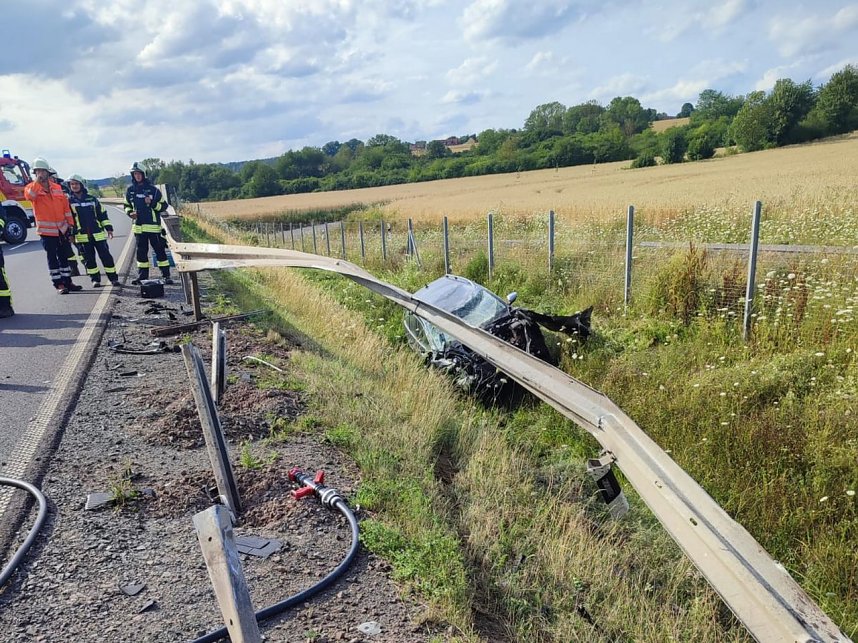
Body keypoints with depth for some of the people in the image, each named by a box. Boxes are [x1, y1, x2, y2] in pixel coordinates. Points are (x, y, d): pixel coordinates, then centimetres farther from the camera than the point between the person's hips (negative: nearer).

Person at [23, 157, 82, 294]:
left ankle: (67, 282, 21)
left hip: (62, 230, 4)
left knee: (64, 257, 12)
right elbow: (30, 195, -26)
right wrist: (37, 180, -22)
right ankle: (58, 284, 6)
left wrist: (70, 225, 7)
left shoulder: (57, 188, 9)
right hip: (47, 231, -4)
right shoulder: (32, 187, -1)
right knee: (52, 258, 2)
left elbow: (66, 207, 11)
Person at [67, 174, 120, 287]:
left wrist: (108, 228, 7)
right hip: (82, 236, 0)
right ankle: (95, 279, 13)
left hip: (98, 234, 0)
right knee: (88, 259, 3)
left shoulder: (92, 199, 8)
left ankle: (113, 278, 7)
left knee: (106, 256, 0)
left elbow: (102, 214, 12)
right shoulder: (69, 201, 5)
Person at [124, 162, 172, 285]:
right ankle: (142, 275, 18)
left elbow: (164, 206, 1)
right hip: (138, 226, 4)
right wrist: (130, 212, 0)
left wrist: (152, 203, -15)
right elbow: (127, 205, 21)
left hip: (153, 225, -4)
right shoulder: (130, 190, 8)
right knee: (141, 251, 10)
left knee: (159, 250, -3)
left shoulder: (153, 189, -2)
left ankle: (166, 275, 1)